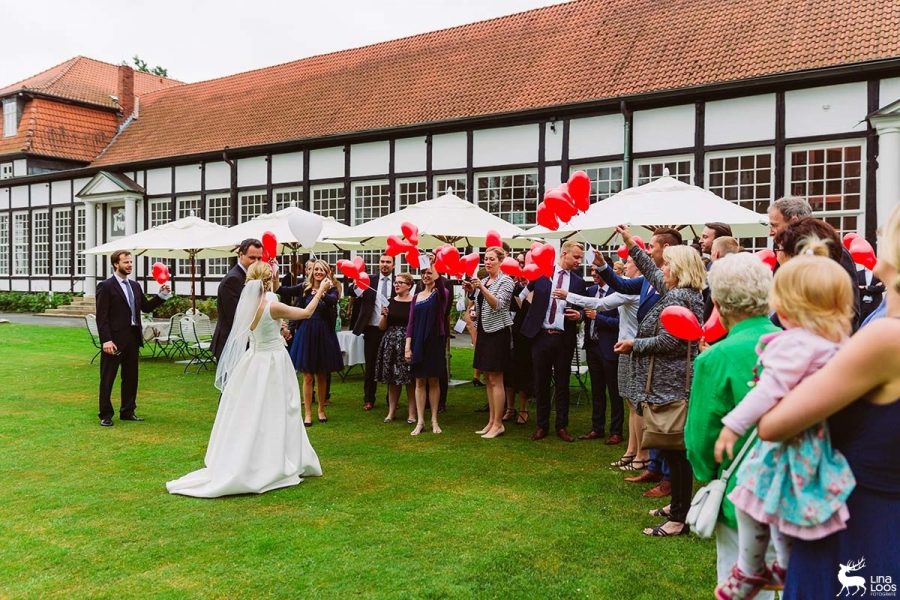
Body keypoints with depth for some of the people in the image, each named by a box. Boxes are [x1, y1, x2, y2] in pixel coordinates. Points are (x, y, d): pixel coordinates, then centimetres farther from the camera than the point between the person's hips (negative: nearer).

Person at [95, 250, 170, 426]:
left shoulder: (135, 286, 13)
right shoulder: (106, 286, -8)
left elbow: (146, 307, 15)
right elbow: (102, 317, -13)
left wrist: (161, 296, 1)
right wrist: (106, 340, -19)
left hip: (133, 337, 7)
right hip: (115, 339, -7)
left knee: (131, 377, 13)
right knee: (107, 379, 3)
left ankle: (127, 411, 24)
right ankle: (105, 415, 11)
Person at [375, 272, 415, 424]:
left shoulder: (414, 303, -4)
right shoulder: (390, 302, 8)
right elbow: (382, 327, 10)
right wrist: (384, 315, -8)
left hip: (408, 343, -4)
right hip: (391, 343, 4)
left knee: (409, 380, -1)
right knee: (392, 379, 8)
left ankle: (411, 413, 7)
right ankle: (391, 411, 17)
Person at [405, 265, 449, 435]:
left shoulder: (440, 294, -1)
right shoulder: (417, 297, 10)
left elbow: (439, 282, -28)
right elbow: (411, 322, 8)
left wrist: (433, 265, -28)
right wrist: (407, 346, 1)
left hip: (435, 342, -3)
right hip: (418, 343, 3)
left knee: (434, 381, 4)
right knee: (420, 382, 4)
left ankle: (434, 420, 13)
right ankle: (420, 421, 9)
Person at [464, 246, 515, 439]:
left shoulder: (506, 280, -8)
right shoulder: (483, 281, 12)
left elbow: (498, 304, -21)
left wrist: (481, 288, -28)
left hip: (497, 332, -7)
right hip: (483, 331, 7)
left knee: (495, 380, -5)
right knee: (488, 378, 10)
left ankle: (498, 423, 1)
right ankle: (491, 421, 16)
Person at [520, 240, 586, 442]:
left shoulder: (578, 281, 5)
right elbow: (528, 289, -4)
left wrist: (579, 315, -9)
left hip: (564, 338, 1)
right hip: (541, 335, -1)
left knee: (562, 384, 8)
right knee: (541, 383, 8)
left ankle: (562, 426, 19)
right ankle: (542, 425, 20)